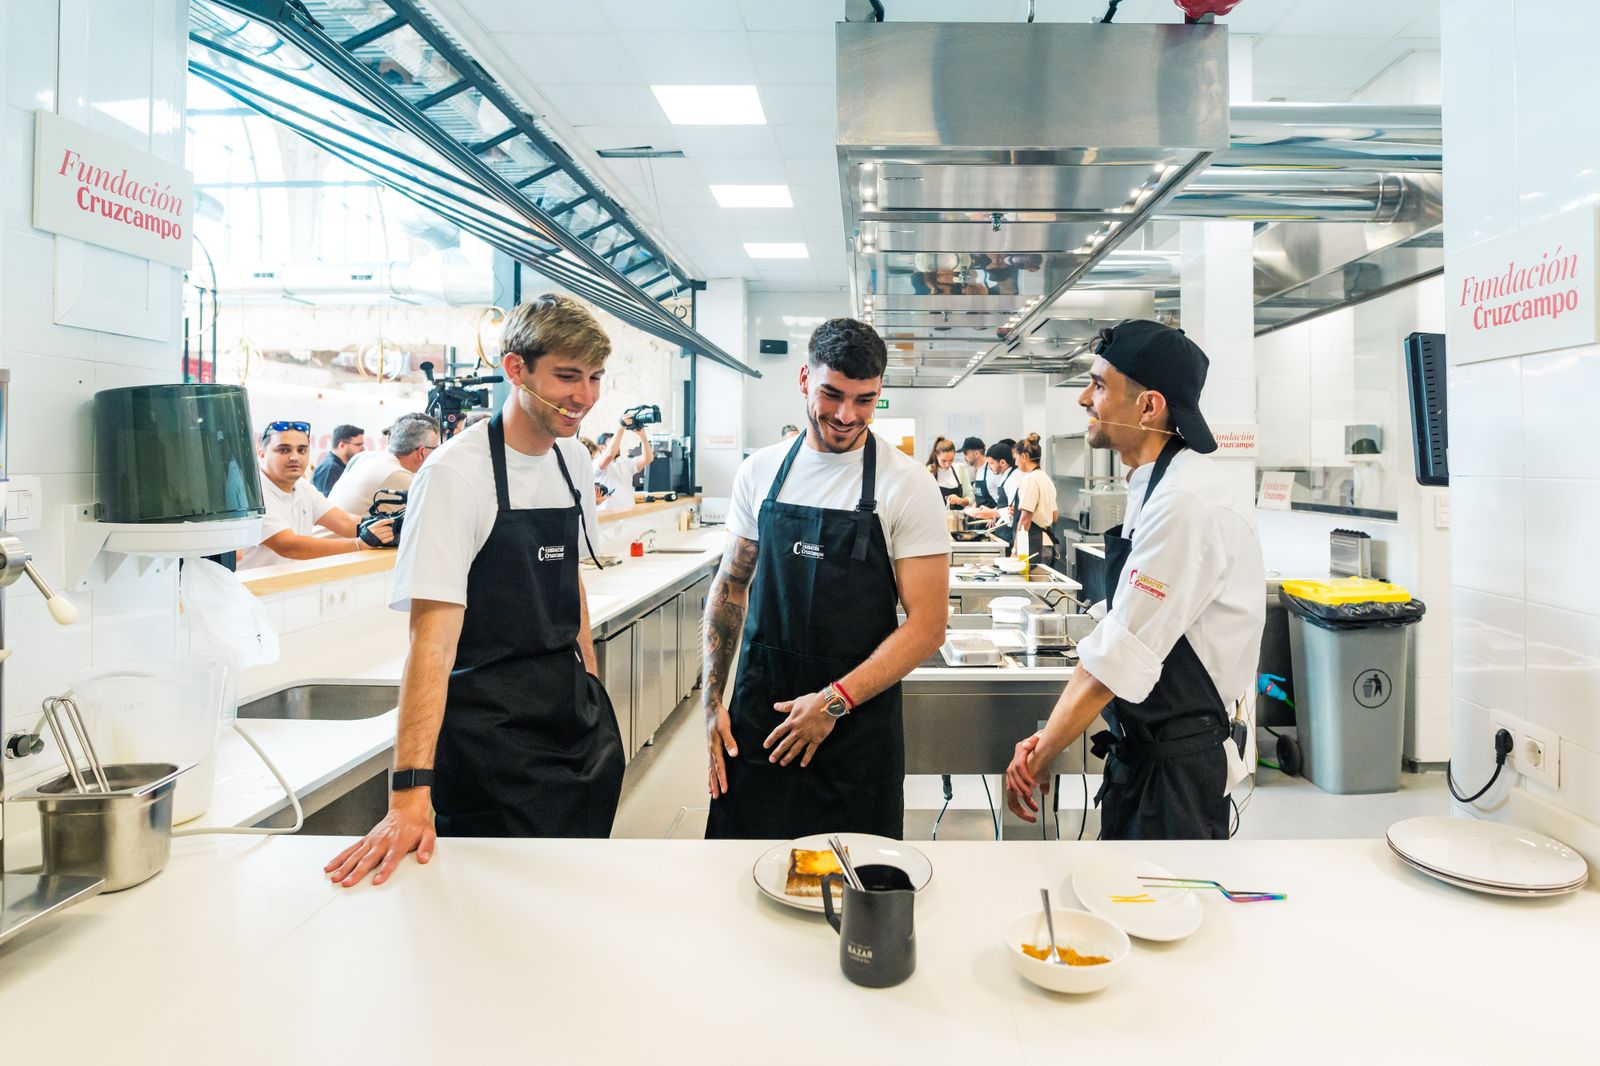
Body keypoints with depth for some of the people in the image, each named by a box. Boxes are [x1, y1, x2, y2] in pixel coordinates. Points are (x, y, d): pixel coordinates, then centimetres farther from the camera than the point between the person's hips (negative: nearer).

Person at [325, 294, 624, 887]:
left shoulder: (574, 460, 3)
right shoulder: (455, 473, -19)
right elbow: (433, 638, -25)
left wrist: (590, 696, 11)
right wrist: (409, 795, -29)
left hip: (577, 718, 7)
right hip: (490, 723, -7)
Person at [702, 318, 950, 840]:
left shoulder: (907, 484, -9)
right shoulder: (760, 470, 2)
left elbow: (927, 626, -11)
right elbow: (730, 587, 10)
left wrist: (835, 700, -17)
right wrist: (711, 699, 3)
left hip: (858, 726, -3)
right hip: (756, 719, 3)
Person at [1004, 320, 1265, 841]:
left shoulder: (1187, 504, -24)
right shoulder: (1153, 491, 8)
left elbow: (1121, 657, -24)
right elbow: (1110, 636, 8)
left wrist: (1039, 757, -14)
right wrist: (1048, 735, 1)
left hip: (1177, 766, -9)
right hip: (1141, 750, 9)